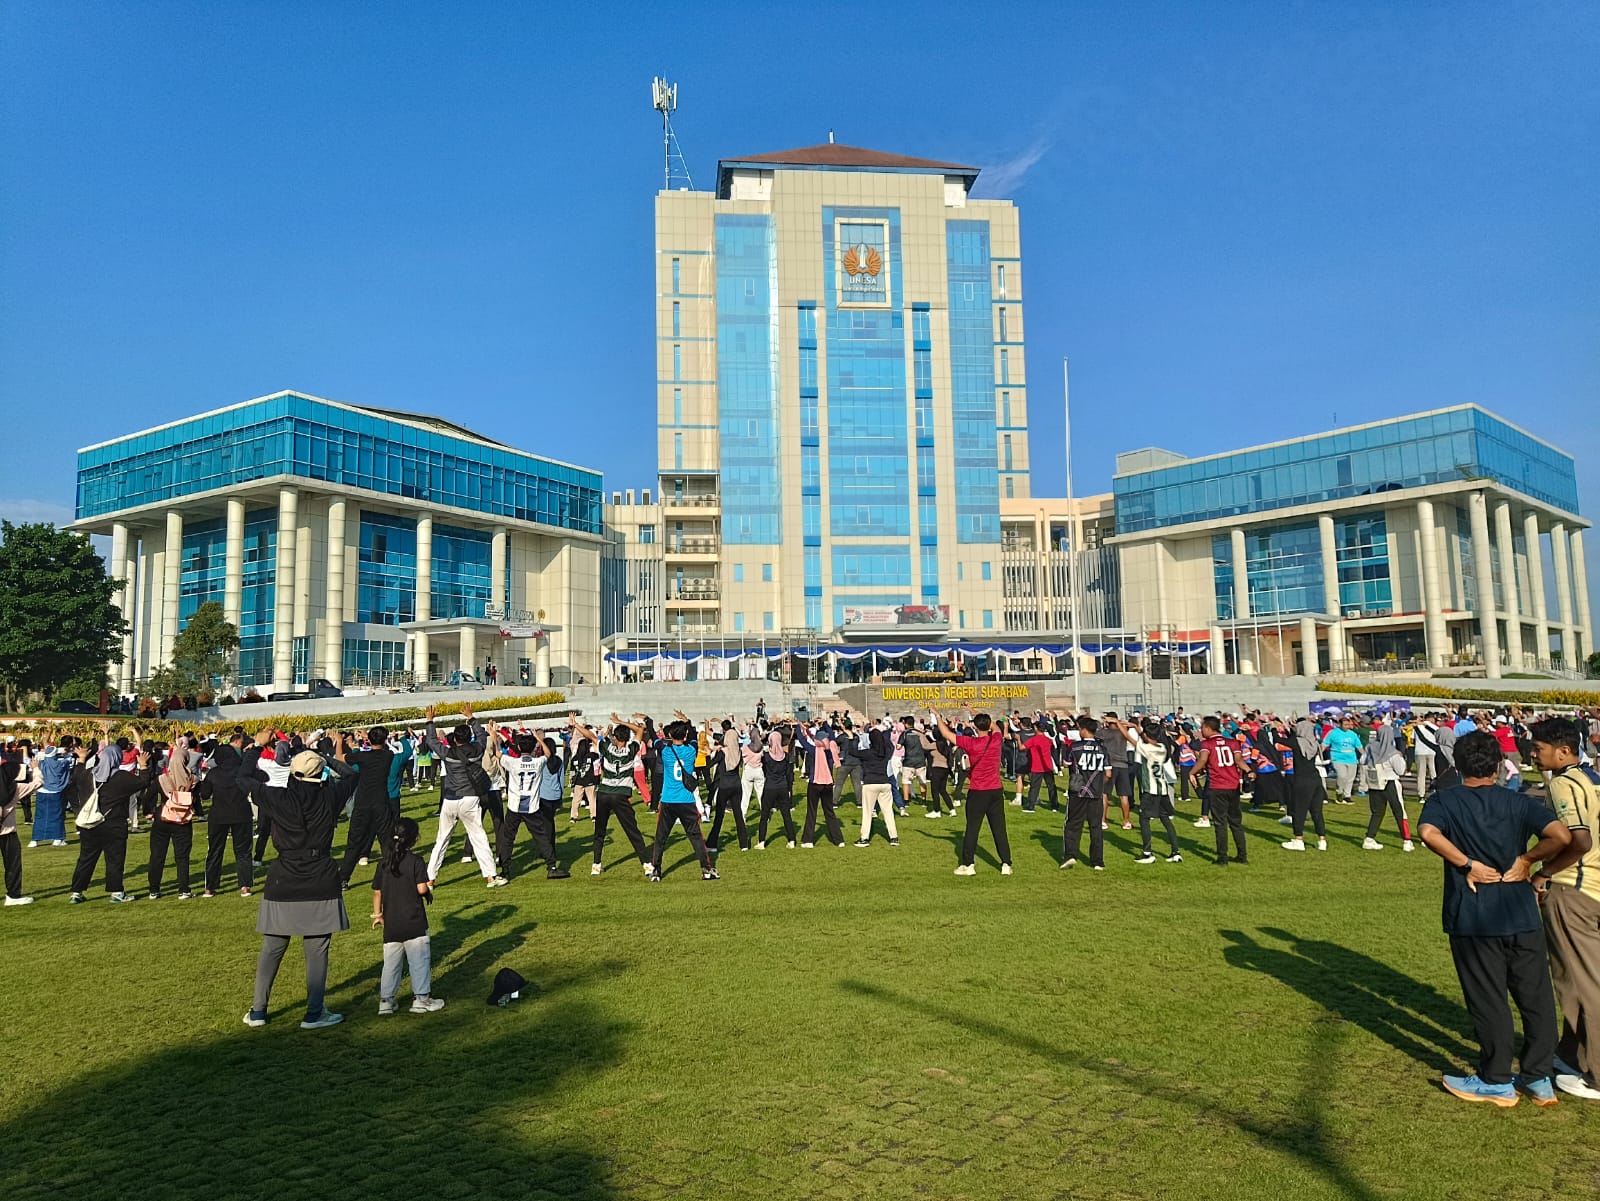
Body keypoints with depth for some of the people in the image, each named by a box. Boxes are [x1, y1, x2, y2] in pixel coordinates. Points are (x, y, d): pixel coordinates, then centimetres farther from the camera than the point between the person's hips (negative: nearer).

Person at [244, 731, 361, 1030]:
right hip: (321, 884, -1)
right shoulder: (329, 797, -6)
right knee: (317, 950, 6)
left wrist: (258, 745, 14)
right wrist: (340, 752, 30)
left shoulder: (279, 799, -9)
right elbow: (349, 776, 14)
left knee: (271, 949, 14)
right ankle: (314, 1014, 9)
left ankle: (258, 1011, 22)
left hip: (283, 884, 1)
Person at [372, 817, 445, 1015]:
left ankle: (385, 1000, 17)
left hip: (391, 924, 5)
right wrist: (429, 887, 4)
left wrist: (377, 914, 17)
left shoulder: (383, 864, 4)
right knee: (420, 961, 4)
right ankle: (421, 998, 7)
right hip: (414, 922, -5)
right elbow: (421, 889, -18)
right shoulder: (416, 862, -11)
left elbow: (377, 892, 7)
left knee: (391, 963, 13)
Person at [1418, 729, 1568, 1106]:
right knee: (1536, 998, 15)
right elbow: (1560, 836, -14)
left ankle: (1497, 1082, 18)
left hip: (1472, 921, -2)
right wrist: (1527, 860, -1)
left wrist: (1468, 864, -13)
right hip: (1522, 916, 2)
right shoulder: (1518, 802, 1)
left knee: (1488, 1001, 7)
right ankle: (1540, 1079, 23)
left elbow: (1429, 833, -24)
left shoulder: (1445, 800, -4)